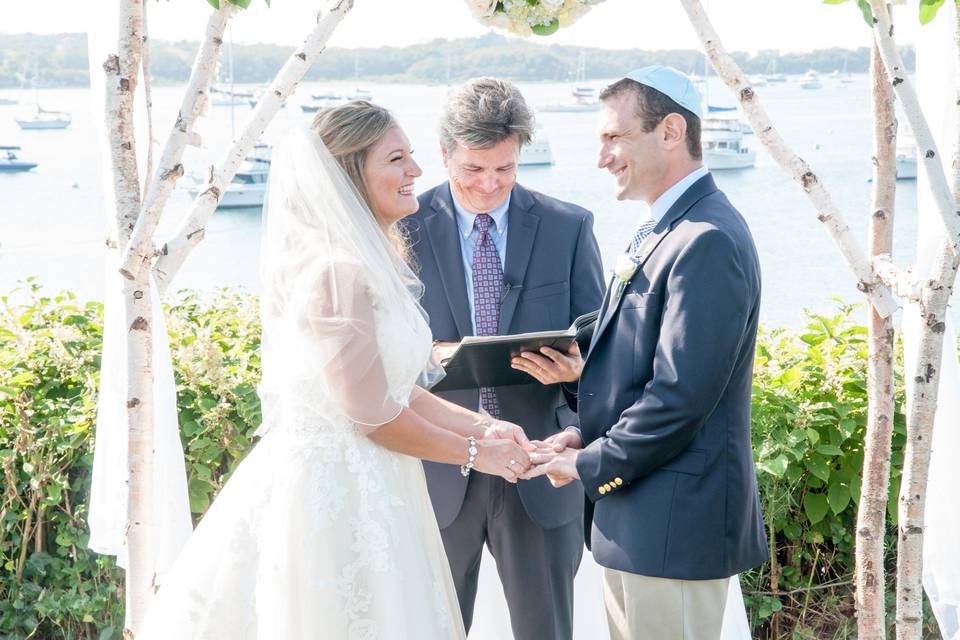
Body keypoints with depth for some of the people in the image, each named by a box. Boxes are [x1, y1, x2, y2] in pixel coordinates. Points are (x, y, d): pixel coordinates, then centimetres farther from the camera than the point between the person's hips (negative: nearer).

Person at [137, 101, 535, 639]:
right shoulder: (338, 271, -20)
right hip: (336, 490, -9)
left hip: (365, 488, 9)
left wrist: (480, 426, 4)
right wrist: (471, 451, -7)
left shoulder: (373, 264, 11)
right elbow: (373, 414, -19)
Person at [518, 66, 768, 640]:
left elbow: (680, 397, -24)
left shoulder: (708, 242, -20)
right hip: (633, 514, 10)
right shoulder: (663, 231, 13)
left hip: (675, 525, -10)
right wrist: (582, 376, 2)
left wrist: (590, 465, -12)